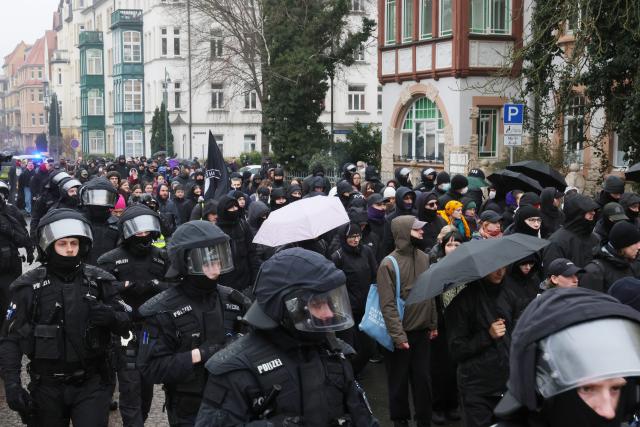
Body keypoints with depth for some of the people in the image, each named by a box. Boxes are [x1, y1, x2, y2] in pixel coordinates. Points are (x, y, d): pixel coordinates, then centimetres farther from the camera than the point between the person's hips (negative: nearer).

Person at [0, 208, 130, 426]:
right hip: (48, 386, 0)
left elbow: (125, 324, 5)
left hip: (92, 384, 0)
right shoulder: (29, 286, -5)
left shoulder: (99, 280, 0)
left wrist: (111, 316, -18)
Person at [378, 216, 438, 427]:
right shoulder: (389, 264, -15)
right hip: (400, 334, -5)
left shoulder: (424, 258, 2)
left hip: (422, 331, 5)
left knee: (423, 378, 13)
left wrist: (433, 324, 10)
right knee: (399, 380, 10)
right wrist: (398, 335, -19)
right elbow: (388, 305, -16)